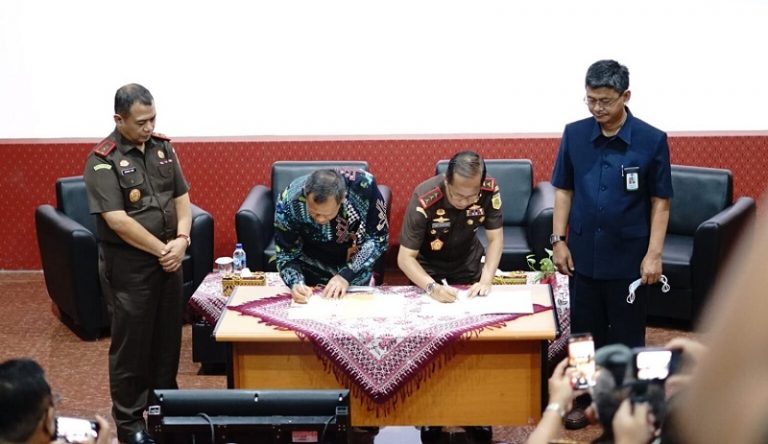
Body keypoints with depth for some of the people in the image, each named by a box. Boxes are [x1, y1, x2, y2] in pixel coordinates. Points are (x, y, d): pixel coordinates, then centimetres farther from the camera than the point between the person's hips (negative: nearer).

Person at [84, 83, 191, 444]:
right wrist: (162, 250, -16)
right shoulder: (102, 160, -14)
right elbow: (117, 220, -20)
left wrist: (181, 239, -10)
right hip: (128, 264, -6)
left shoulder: (163, 148, 5)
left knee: (168, 335, 15)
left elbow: (182, 198, 8)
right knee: (131, 341, 3)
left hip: (169, 258, 6)